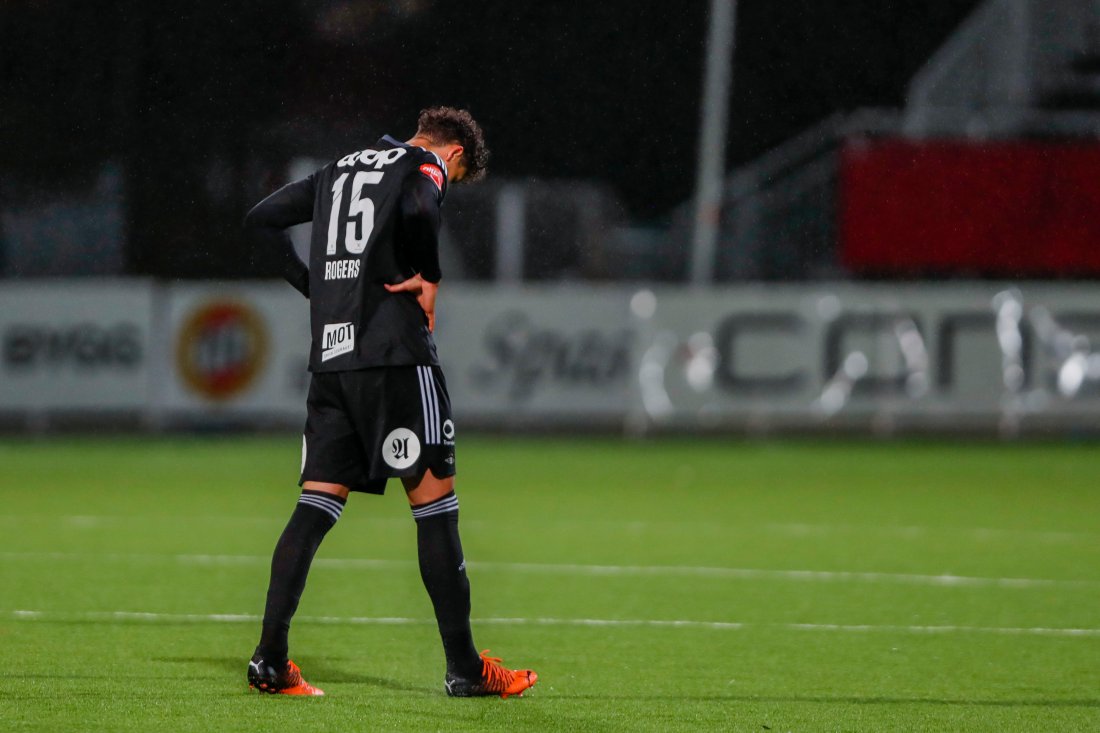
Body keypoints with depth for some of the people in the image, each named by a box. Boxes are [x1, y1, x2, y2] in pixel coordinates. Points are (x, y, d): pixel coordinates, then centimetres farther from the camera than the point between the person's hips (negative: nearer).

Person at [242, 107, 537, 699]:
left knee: (316, 506, 4)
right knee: (434, 500, -1)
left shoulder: (340, 170, 22)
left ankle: (270, 661, -5)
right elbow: (418, 212, -22)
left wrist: (315, 287, 17)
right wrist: (429, 279, -8)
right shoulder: (426, 165, 1)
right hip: (395, 354, -6)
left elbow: (260, 222, 20)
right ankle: (464, 668, 1)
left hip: (330, 356, 7)